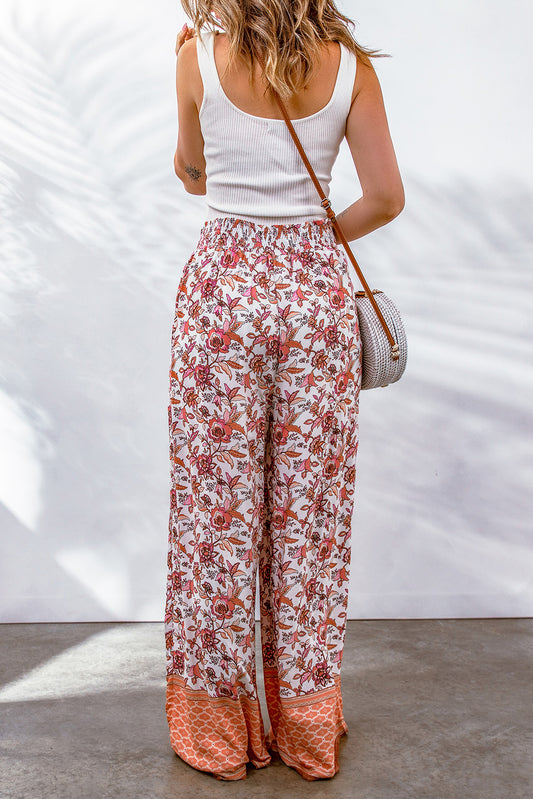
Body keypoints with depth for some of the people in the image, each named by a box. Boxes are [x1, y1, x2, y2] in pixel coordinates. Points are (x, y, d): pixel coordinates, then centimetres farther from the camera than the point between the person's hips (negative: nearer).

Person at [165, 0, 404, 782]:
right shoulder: (348, 63, -1)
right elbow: (386, 197, -1)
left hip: (223, 286, -1)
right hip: (317, 289, 2)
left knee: (217, 504, 8)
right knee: (309, 506, 10)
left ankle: (218, 726, 20)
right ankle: (309, 725, 22)